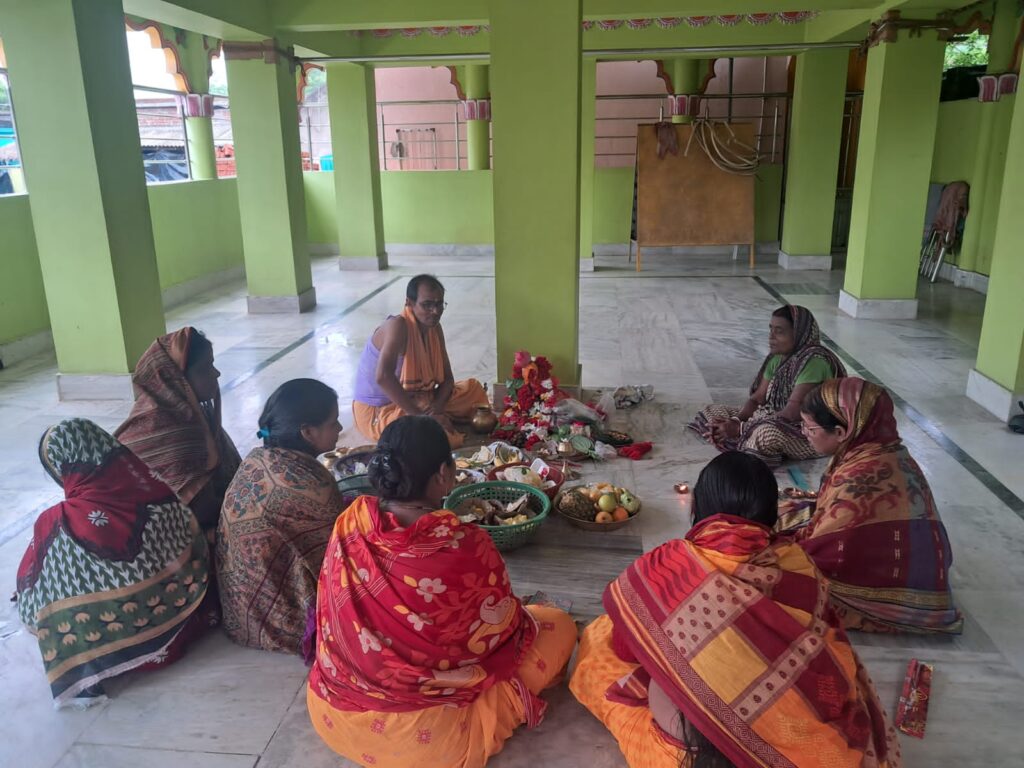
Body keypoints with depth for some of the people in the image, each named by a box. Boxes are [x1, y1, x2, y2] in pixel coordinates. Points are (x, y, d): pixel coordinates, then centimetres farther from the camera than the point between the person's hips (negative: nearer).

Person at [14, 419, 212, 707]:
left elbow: (31, 595, -3)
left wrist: (25, 601, 21)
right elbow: (196, 546, 0)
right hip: (185, 611, 4)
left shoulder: (57, 524, -22)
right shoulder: (153, 489, -15)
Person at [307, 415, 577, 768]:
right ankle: (479, 727, 7)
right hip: (423, 737, -5)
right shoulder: (466, 547, -26)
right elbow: (503, 630, -9)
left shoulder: (349, 524, -11)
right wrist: (523, 615, 15)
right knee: (558, 626, 6)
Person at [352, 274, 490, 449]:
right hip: (377, 410, -8)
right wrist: (419, 415, -37)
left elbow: (447, 377, 3)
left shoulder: (434, 327, 0)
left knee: (473, 388, 12)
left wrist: (437, 406, -19)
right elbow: (383, 376, -40)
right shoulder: (398, 326, -25)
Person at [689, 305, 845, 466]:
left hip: (813, 433, -8)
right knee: (712, 412, 3)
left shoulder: (813, 361, -22)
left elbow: (792, 413, -27)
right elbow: (756, 399, 4)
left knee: (766, 433, -41)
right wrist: (735, 422, -17)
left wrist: (741, 428, -28)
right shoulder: (777, 358, 4)